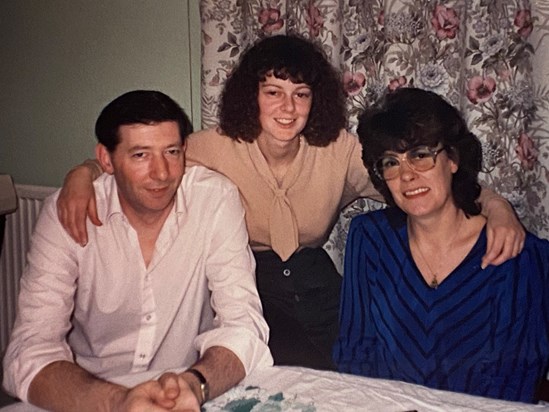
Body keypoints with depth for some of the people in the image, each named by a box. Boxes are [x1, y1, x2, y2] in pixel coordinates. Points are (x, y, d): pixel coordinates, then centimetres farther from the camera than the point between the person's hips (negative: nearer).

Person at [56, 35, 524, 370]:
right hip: (244, 284, -2)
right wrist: (82, 174, -26)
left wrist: (495, 206, -24)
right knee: (306, 373, -24)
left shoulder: (339, 150, -8)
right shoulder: (215, 147, -12)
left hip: (315, 284, 3)